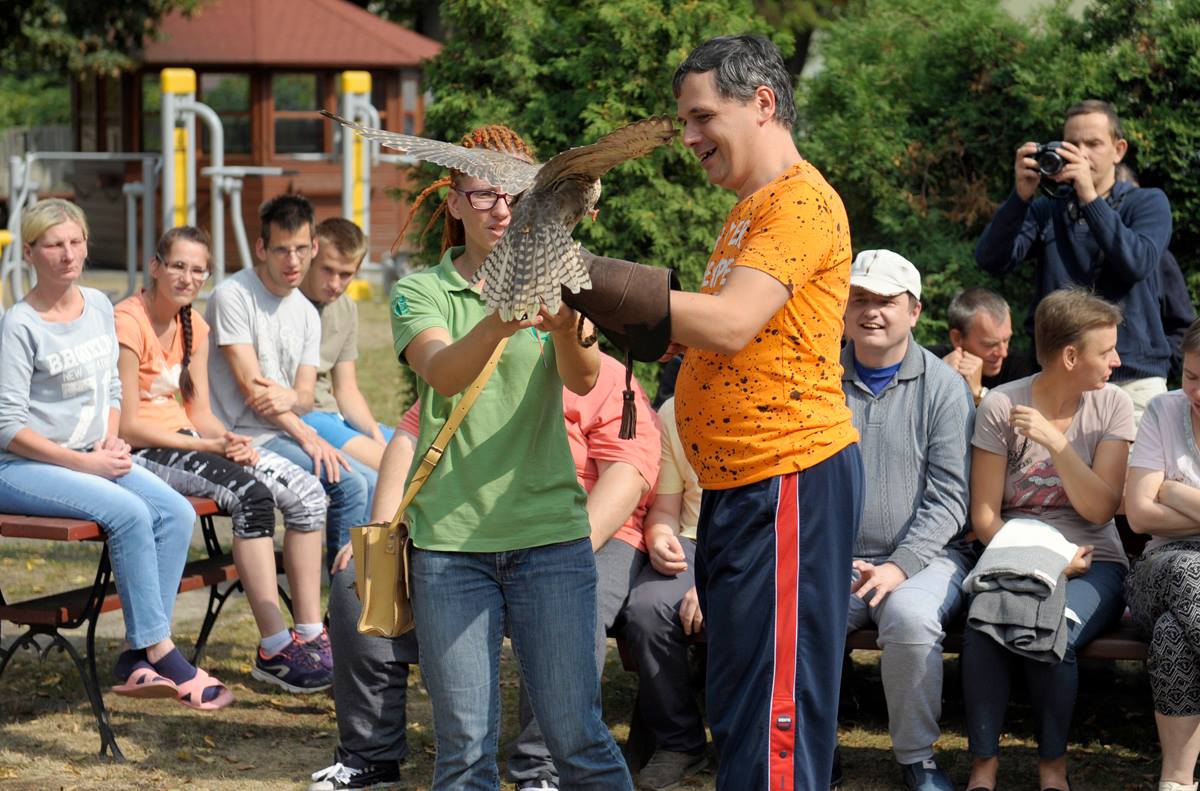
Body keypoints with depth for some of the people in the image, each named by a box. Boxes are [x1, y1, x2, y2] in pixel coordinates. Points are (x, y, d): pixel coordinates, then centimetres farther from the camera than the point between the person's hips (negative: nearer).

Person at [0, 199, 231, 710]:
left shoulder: (99, 306, 9)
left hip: (91, 459, 7)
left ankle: (138, 658, -15)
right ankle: (160, 651, -20)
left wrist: (110, 442, -1)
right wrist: (85, 463, -17)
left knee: (176, 512, -17)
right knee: (129, 513, -29)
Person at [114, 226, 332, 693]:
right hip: (141, 454, -9)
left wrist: (231, 440, -12)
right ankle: (274, 650, -26)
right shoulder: (128, 324, -14)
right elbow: (126, 427, -18)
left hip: (184, 440, 9)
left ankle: (311, 637, -6)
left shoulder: (193, 326, 13)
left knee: (306, 492, -7)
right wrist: (209, 446, -19)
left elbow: (200, 414, 11)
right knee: (251, 495, -29)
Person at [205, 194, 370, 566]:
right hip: (245, 437, -7)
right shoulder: (233, 295, -9)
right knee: (351, 484, -22)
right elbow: (250, 385, -14)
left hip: (285, 433, 8)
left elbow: (306, 397, 8)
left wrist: (289, 398, -18)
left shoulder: (307, 314, 14)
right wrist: (307, 436, -19)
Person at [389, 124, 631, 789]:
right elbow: (442, 373, -17)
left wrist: (564, 330, -36)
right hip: (449, 536, 0)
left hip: (550, 533, 0)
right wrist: (497, 323, -38)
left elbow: (583, 379, -13)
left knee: (576, 735, -2)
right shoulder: (419, 292, 4)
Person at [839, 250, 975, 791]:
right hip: (833, 559, 2)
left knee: (909, 618, -35)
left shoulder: (942, 387, 1)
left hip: (925, 556, -2)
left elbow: (949, 497, -4)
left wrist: (900, 566, -16)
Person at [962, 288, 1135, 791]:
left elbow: (1099, 509, -7)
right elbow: (984, 515, -1)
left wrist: (1055, 442, -18)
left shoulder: (1112, 405, 2)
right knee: (982, 628, -33)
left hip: (1090, 564, 0)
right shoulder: (1001, 406, -2)